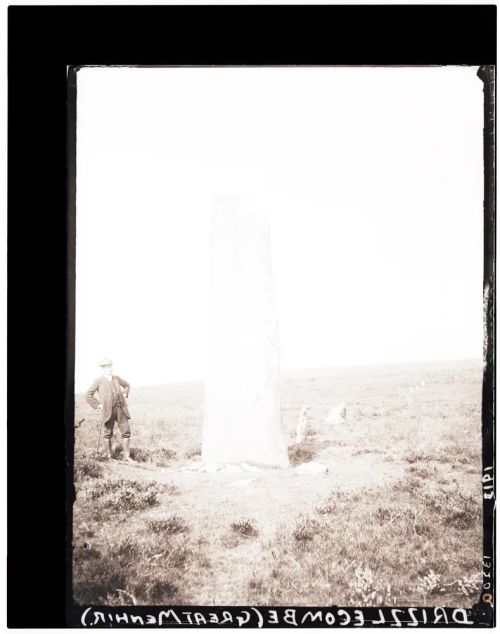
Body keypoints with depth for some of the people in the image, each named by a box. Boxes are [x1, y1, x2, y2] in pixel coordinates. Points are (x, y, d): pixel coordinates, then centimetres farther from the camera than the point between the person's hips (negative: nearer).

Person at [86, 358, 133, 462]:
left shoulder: (116, 378, 13)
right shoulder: (98, 381, 1)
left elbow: (126, 385, 31)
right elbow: (89, 395, 3)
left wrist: (124, 394, 14)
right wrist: (97, 405, -3)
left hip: (120, 409, 4)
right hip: (108, 410, -4)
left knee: (126, 431, -2)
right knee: (108, 433, 4)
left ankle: (127, 455, 4)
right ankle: (109, 456, 18)